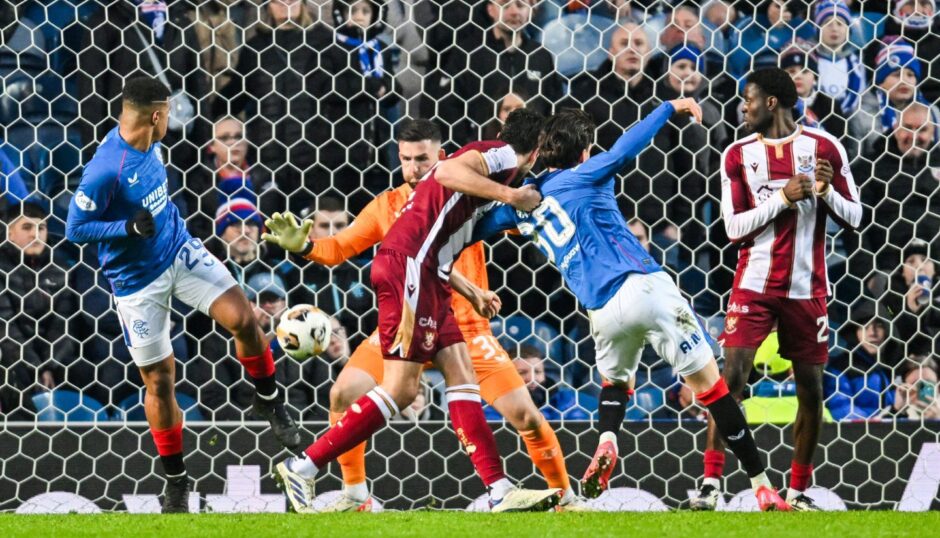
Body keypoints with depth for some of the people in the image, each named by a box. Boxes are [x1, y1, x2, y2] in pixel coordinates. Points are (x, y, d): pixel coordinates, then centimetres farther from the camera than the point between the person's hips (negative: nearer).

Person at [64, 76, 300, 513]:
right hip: (137, 280, -5)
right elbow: (76, 229, -21)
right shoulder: (105, 169, -28)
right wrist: (130, 227, -30)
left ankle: (269, 400, 14)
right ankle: (175, 481, 21)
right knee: (158, 379, 4)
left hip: (179, 251, 6)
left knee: (242, 318, -13)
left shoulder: (147, 143, -5)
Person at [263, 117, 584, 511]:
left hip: (465, 328, -2)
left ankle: (565, 496, 9)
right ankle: (355, 495, 3)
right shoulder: (386, 206, 3)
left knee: (524, 414, -10)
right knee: (343, 395, -13)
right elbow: (339, 248, 1)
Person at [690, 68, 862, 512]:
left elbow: (853, 218, 4)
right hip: (754, 286, 0)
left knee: (811, 388, 2)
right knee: (732, 378, -12)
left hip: (807, 288, 0)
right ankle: (712, 483, -11)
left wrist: (826, 192, -16)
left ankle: (798, 491, 14)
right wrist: (783, 197, -14)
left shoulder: (824, 148, 1)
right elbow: (734, 228, -3)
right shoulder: (738, 155, 3)